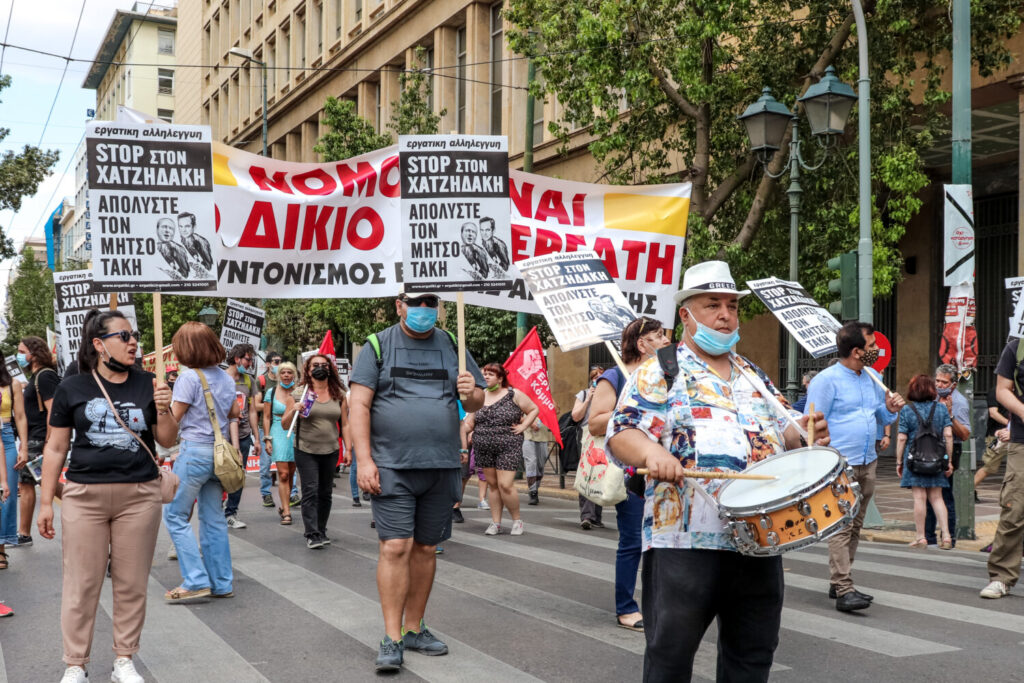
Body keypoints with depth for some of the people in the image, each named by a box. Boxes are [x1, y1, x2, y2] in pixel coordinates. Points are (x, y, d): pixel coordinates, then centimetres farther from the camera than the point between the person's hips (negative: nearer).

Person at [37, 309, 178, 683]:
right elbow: (56, 448, 5)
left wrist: (163, 411, -10)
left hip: (138, 496, 2)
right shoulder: (72, 388, 2)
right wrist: (45, 502, 4)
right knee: (81, 584, 3)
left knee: (131, 584, 7)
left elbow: (168, 441, 10)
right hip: (85, 496, -1)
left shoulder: (147, 384, 5)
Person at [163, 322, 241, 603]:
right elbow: (235, 413, 21)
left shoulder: (189, 377, -12)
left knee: (175, 515, 2)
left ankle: (196, 582, -4)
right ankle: (222, 583, 14)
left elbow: (173, 419, -8)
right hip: (219, 451, 7)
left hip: (194, 451, -7)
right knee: (213, 518, 12)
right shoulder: (225, 377, 9)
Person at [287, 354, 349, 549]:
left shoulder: (339, 394, 7)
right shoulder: (300, 393, -1)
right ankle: (312, 535, -7)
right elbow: (285, 425, 0)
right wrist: (294, 411, -19)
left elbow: (345, 424, 11)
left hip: (330, 451, 3)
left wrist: (348, 449, 2)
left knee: (325, 493, 9)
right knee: (310, 491, -9)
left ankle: (321, 531, 20)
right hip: (306, 451, -3)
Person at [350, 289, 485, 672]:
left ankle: (414, 628, 21)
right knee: (396, 547, -9)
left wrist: (471, 393, -9)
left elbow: (477, 402, 16)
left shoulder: (452, 347, 12)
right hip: (392, 467, -3)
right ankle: (392, 639, -1)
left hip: (441, 468, 4)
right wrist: (364, 460, -12)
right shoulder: (378, 346, 2)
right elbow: (359, 404, -4)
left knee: (425, 549, 9)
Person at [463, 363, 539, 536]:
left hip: (508, 447, -4)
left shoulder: (513, 395, -1)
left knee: (505, 485, -10)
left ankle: (517, 520, 8)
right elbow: (470, 423, 13)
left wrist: (523, 426, -4)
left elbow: (534, 409, 6)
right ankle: (495, 523, 16)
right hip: (484, 448, 4)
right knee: (492, 484, 8)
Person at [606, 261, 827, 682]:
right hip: (684, 541, -6)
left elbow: (784, 434, 22)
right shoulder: (658, 373, -2)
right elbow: (621, 434, -11)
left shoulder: (753, 376, 18)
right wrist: (651, 450, -33)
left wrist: (808, 434, -1)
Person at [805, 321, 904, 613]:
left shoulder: (873, 378, 14)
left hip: (868, 464, 8)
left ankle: (838, 583, 20)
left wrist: (890, 409, 2)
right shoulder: (827, 380, -9)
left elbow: (882, 417, 25)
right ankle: (843, 591, -13)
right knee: (841, 526, -11)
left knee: (855, 526, 11)